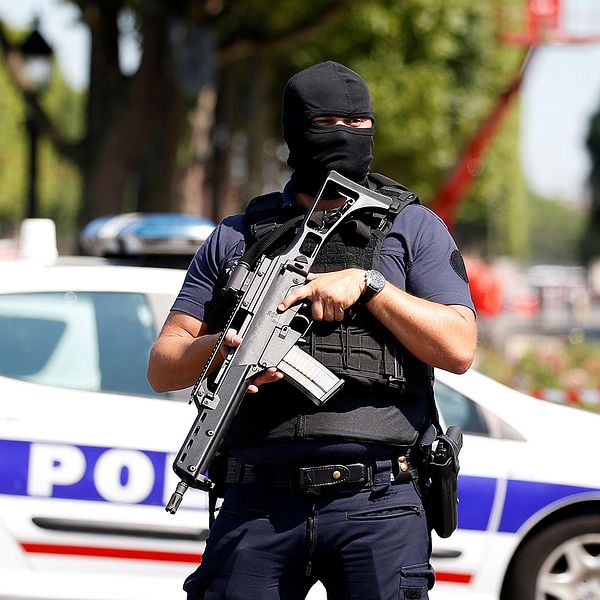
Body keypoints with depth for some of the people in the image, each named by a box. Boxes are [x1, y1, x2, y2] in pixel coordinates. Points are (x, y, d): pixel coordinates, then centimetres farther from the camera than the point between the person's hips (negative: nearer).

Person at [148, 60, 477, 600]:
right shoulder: (237, 238, 16)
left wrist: (369, 286, -9)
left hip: (376, 502, -1)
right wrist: (222, 348, -8)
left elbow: (458, 348, 0)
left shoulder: (414, 229, 12)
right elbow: (163, 366, 13)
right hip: (259, 507, 2)